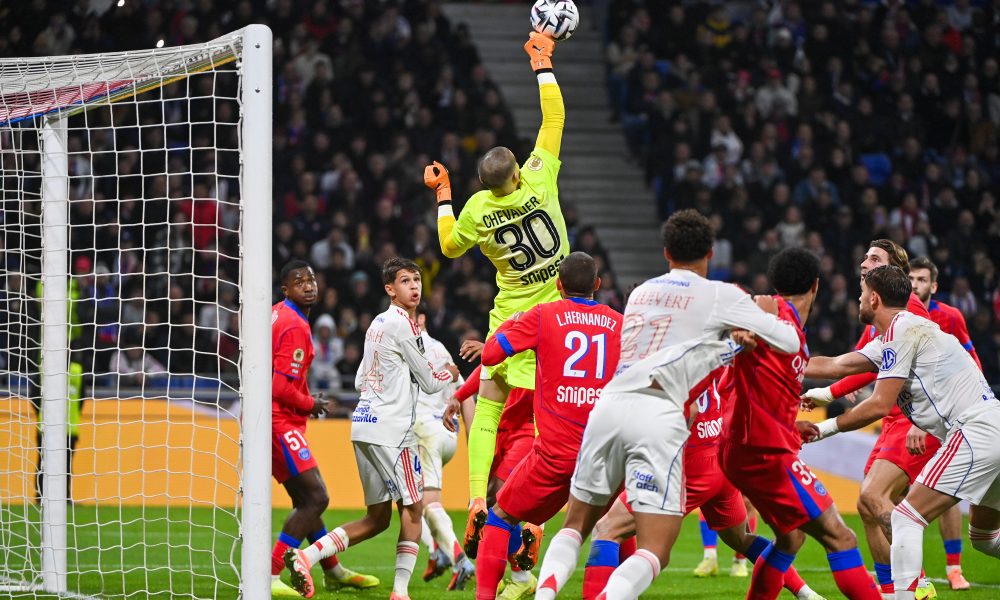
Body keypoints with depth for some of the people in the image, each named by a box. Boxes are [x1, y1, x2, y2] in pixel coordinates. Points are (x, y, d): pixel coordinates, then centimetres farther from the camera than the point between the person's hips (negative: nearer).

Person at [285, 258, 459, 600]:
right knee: (413, 507, 0)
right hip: (390, 428, -8)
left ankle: (306, 556, -1)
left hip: (363, 424, 8)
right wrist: (449, 374, 18)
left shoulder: (377, 324, 17)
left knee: (377, 518, 11)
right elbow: (429, 383, -3)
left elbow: (360, 381, 23)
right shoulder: (402, 326, -10)